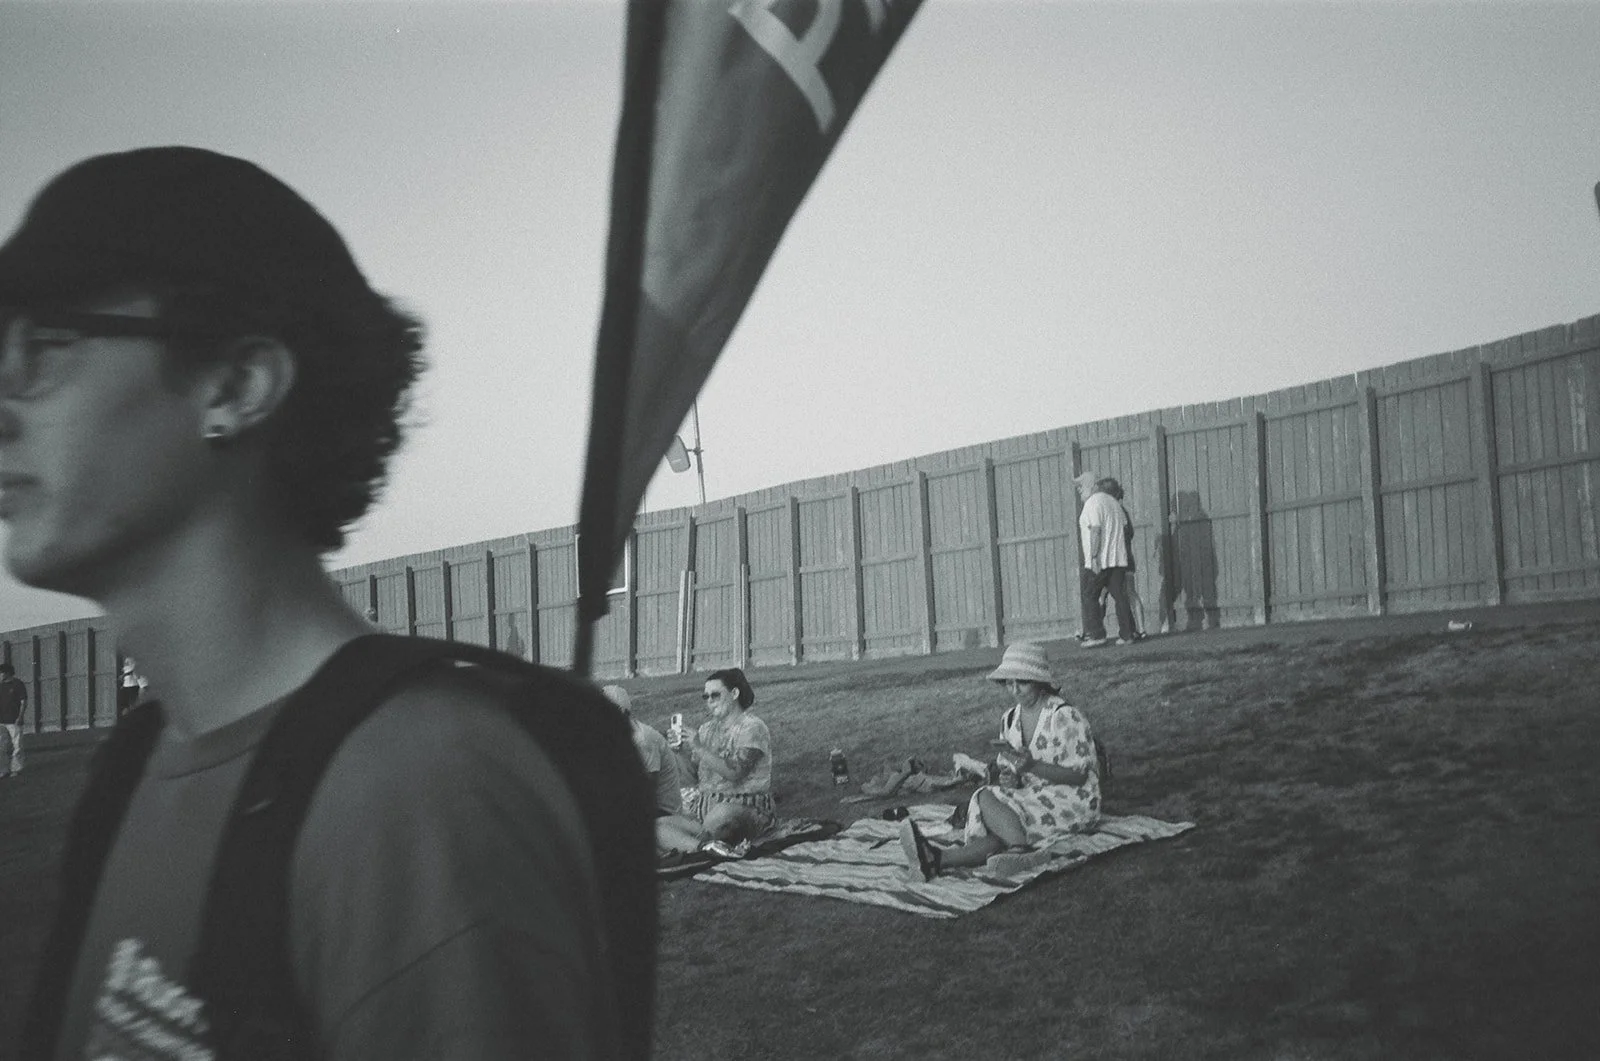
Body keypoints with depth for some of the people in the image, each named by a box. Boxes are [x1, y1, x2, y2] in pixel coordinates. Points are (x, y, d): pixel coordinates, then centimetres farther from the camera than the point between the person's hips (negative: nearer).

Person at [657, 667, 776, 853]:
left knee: (720, 815, -42)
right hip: (706, 806, 7)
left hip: (748, 811, -7)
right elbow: (694, 776, 12)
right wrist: (681, 751, -5)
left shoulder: (752, 727, -6)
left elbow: (734, 772, -19)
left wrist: (699, 749, -19)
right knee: (658, 826, -17)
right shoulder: (707, 728, 15)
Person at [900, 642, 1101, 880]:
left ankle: (939, 859, -41)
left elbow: (1078, 776, -14)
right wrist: (1009, 781, -11)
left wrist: (1032, 765, -25)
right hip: (1031, 796, 6)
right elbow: (1009, 773, 13)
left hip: (1074, 803, -6)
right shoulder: (1009, 719, 9)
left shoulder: (1064, 716, -11)